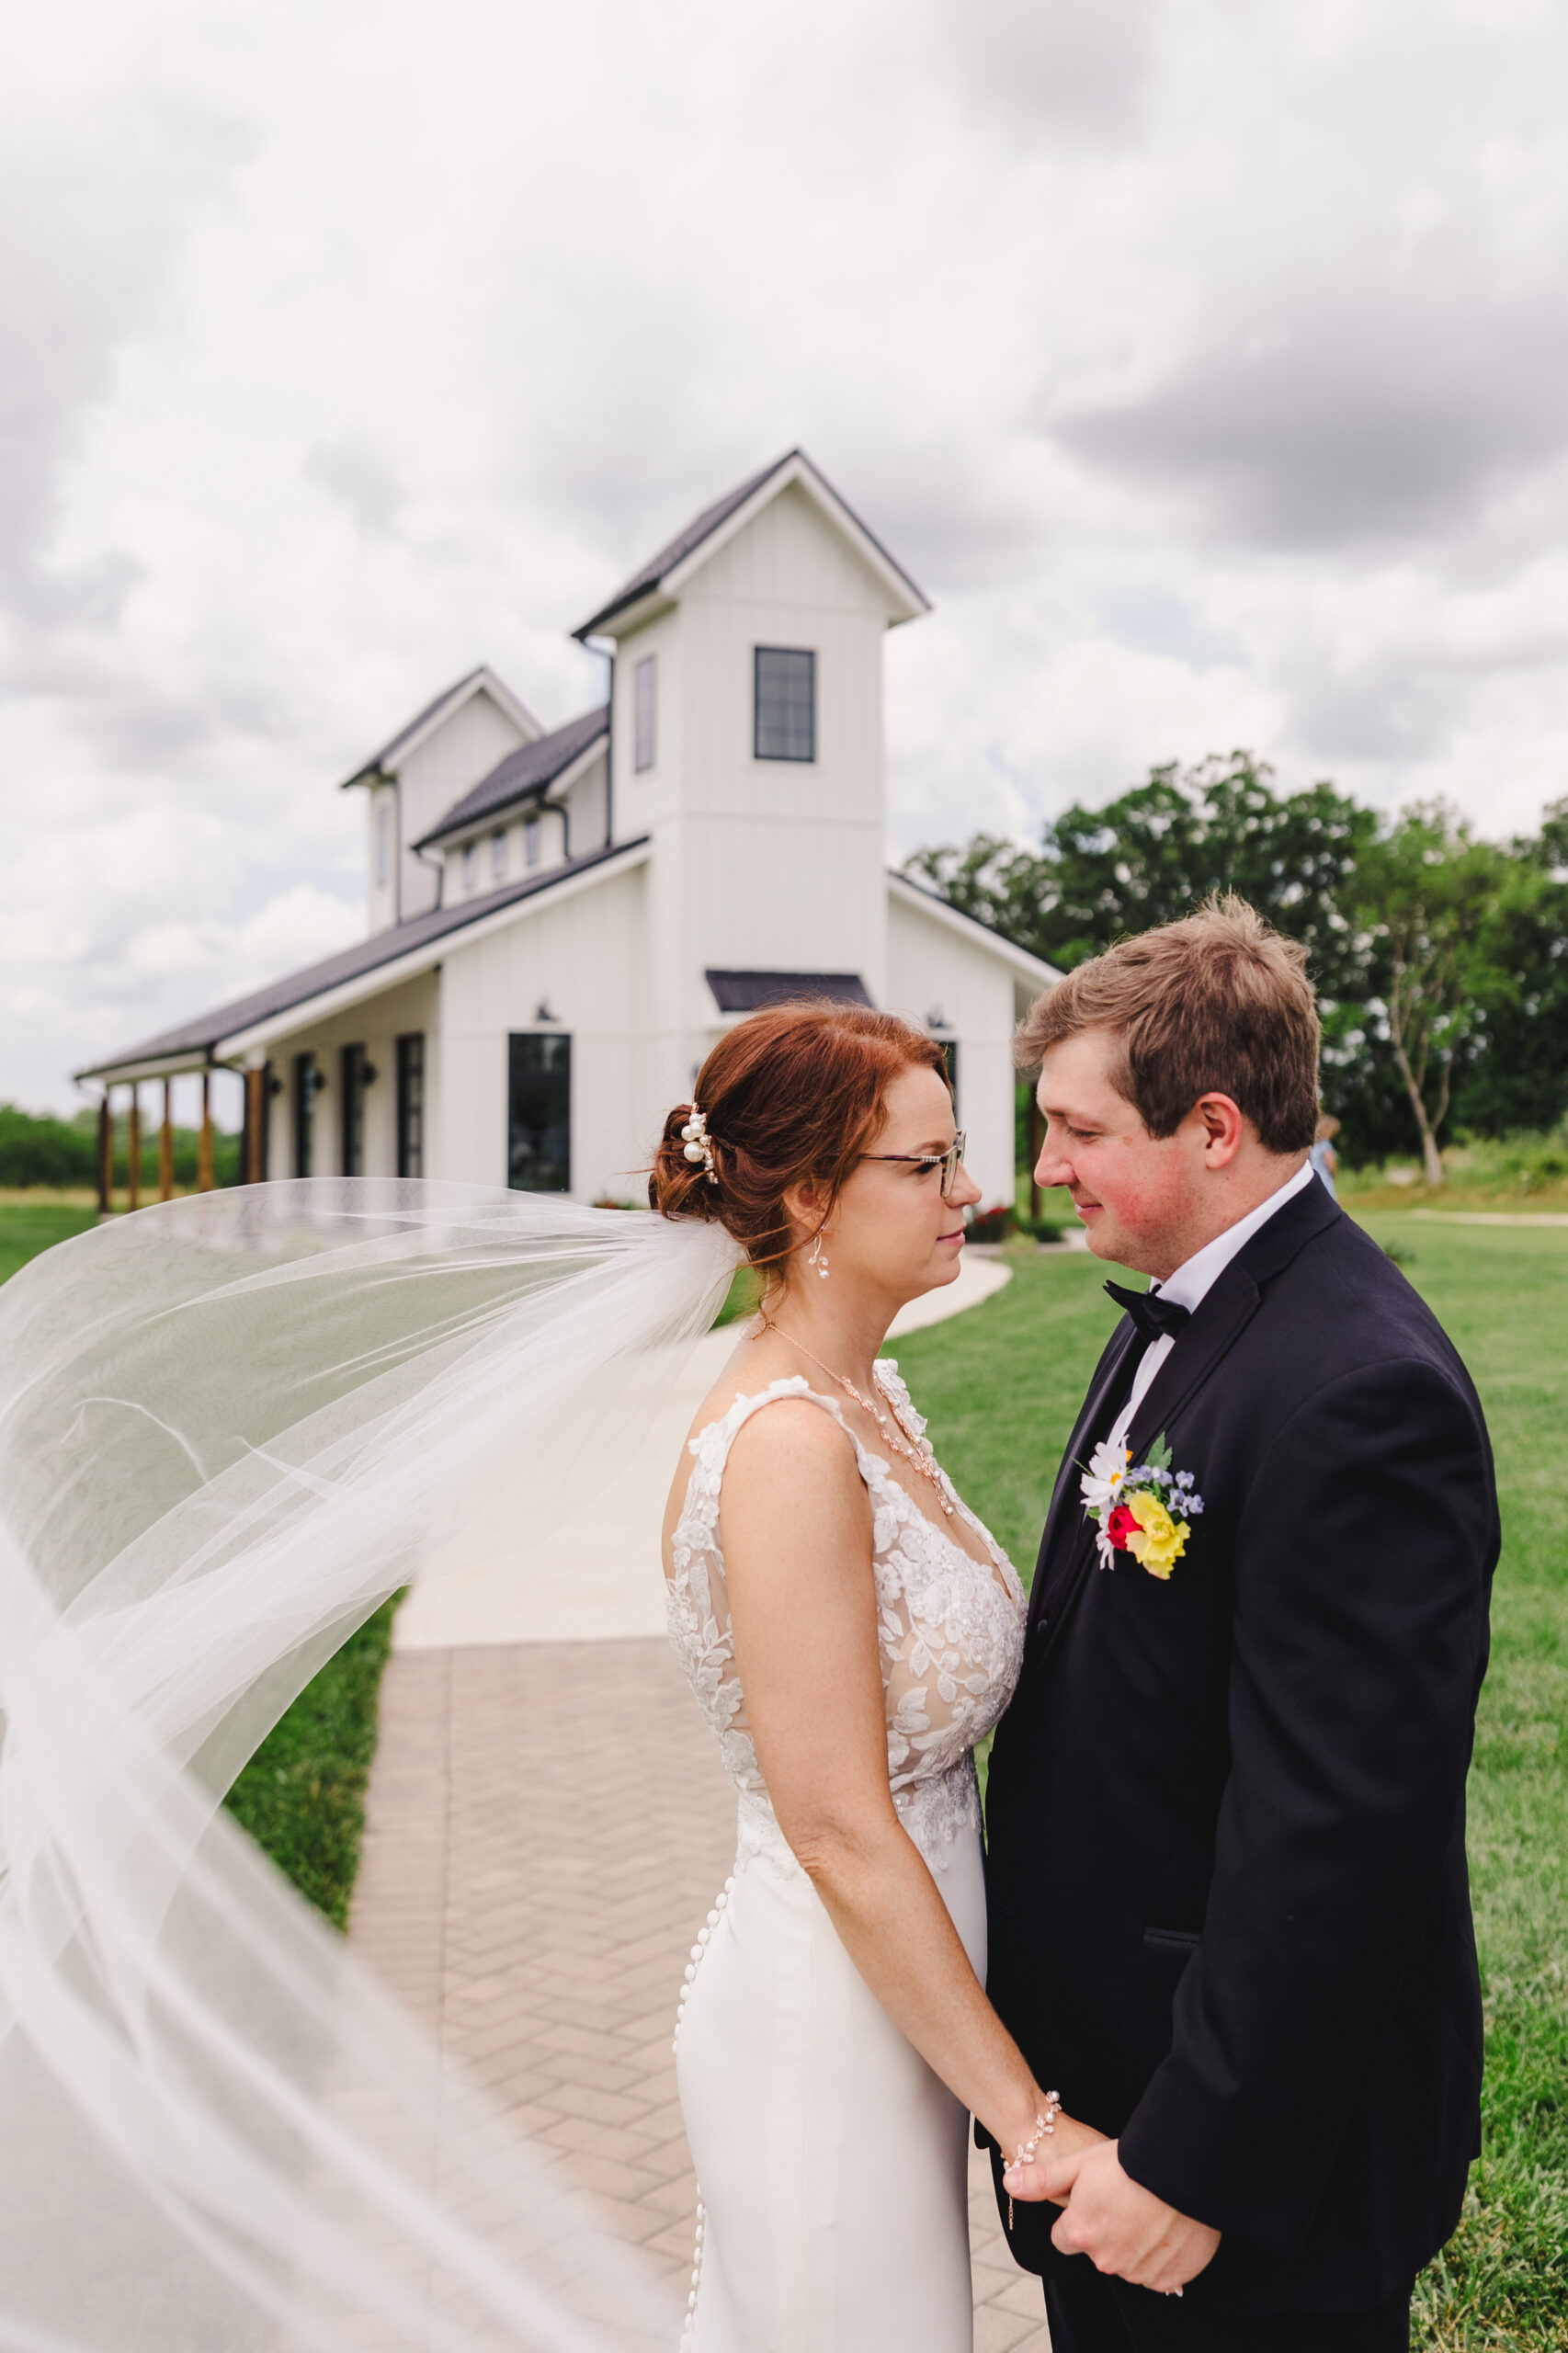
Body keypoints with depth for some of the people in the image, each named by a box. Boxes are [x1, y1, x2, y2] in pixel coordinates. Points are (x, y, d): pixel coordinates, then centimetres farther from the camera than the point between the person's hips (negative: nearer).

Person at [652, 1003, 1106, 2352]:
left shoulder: (869, 1395, 3)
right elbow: (840, 1832, -24)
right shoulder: (786, 1447, -25)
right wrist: (1031, 2120, -18)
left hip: (897, 1991, 8)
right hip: (832, 2023, -8)